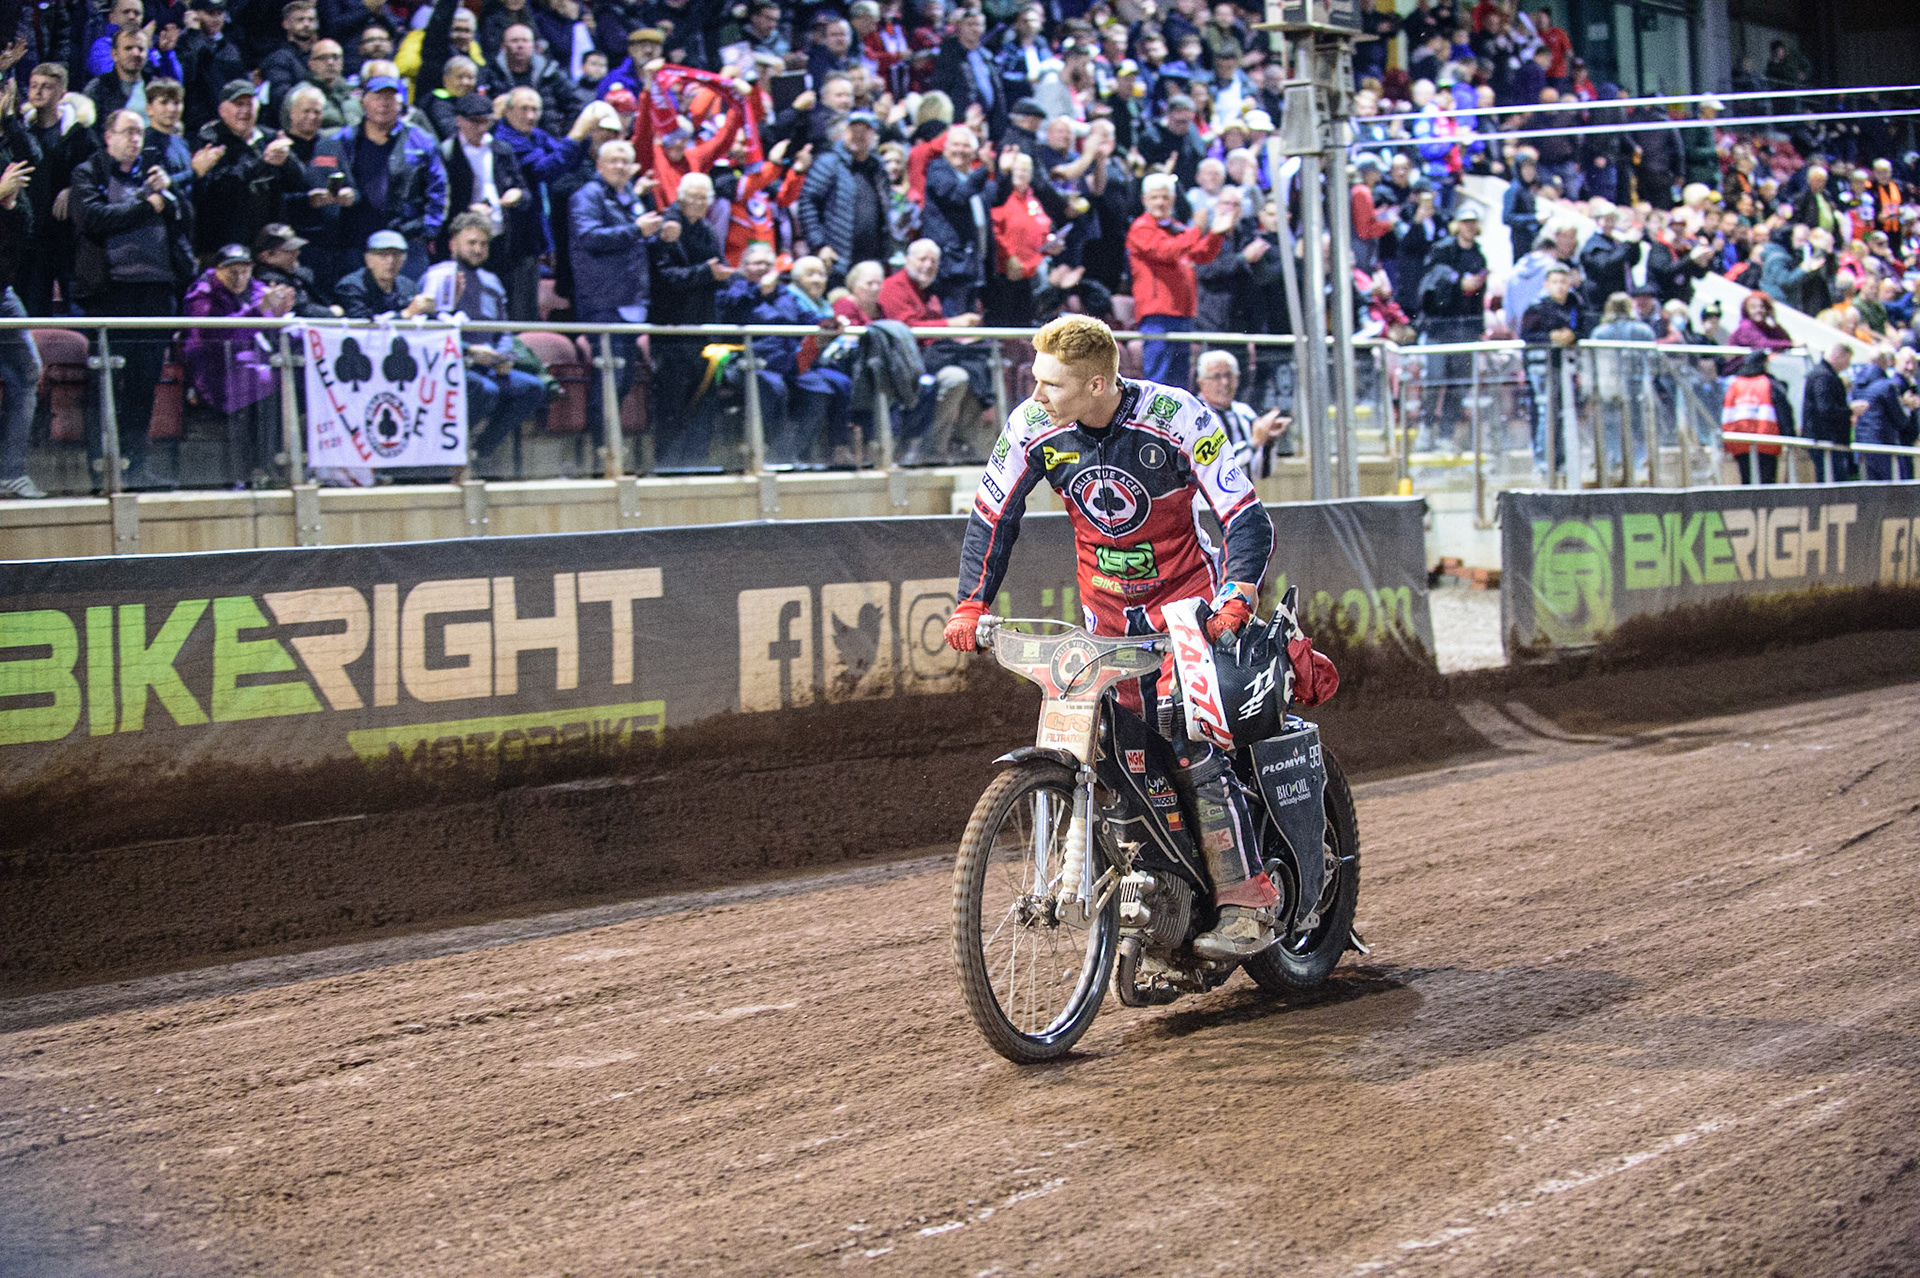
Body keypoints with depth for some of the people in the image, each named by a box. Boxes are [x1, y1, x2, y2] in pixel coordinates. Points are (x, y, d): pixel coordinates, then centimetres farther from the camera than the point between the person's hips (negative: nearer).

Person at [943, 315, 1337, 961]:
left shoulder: (1177, 418, -22)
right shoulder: (1033, 426, -11)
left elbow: (1247, 517, -20)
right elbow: (991, 514, 2)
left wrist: (1235, 596, -36)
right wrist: (971, 604, -8)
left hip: (1185, 599, -5)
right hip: (1107, 612, 5)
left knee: (1189, 741, -20)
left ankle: (1248, 904, -17)